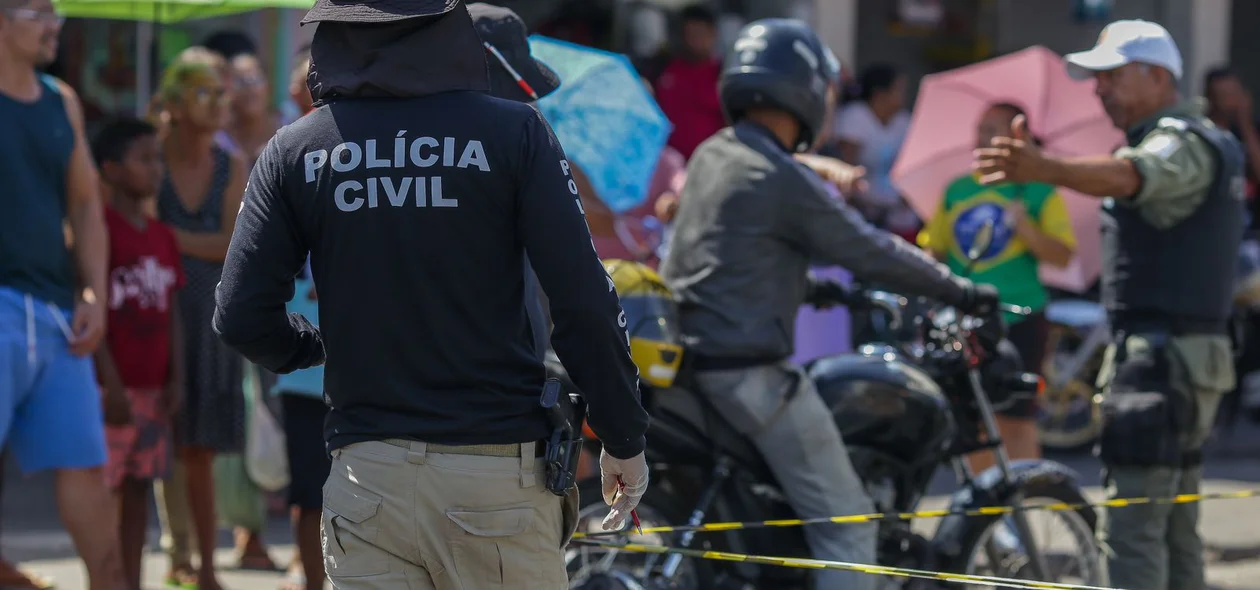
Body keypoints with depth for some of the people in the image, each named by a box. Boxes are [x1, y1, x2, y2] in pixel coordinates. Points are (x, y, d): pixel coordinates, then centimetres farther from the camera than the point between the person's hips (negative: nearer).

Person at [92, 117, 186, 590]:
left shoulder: (162, 237, 13)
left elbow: (171, 313, 14)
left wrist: (176, 378, 4)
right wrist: (111, 383, -18)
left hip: (152, 387, 7)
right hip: (115, 387, -7)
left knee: (139, 488, 9)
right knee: (104, 490, -6)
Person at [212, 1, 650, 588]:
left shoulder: (294, 150, 3)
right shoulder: (514, 131, -4)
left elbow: (242, 319, 0)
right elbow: (584, 304, -7)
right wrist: (624, 438, 3)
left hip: (364, 469, 2)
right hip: (497, 466, -2)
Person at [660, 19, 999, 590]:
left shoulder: (710, 157, 11)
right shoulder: (784, 182, -15)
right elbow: (870, 251, -11)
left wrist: (804, 287, 34)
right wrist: (960, 291, -1)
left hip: (687, 359, 9)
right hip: (750, 369, -9)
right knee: (846, 524, -5)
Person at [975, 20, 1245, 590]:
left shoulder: (1182, 142, -14)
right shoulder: (1207, 140, 20)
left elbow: (1130, 175, -38)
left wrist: (1046, 169, -55)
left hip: (1162, 355, -11)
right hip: (1189, 351, 11)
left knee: (1131, 528, -15)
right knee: (1175, 529, 15)